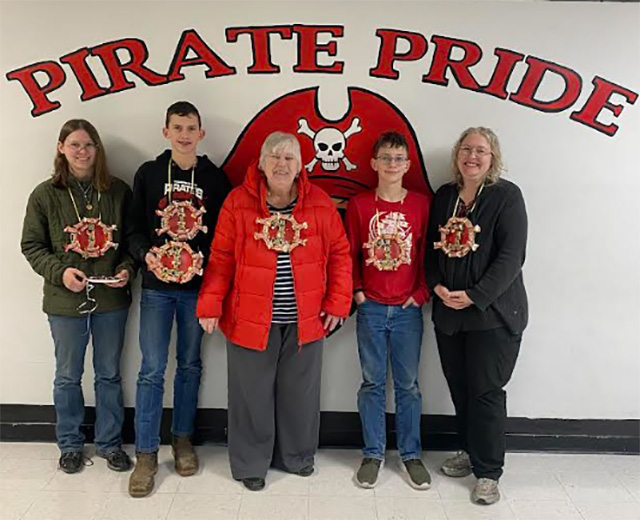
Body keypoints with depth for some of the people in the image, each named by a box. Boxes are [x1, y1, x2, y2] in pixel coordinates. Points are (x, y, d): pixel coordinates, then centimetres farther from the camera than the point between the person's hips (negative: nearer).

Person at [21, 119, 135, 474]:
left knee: (109, 374, 14)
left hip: (111, 299, 1)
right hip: (65, 301, -1)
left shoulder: (119, 191, -1)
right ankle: (69, 444, 33)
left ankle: (109, 442, 31)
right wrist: (59, 272, -15)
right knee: (68, 376, 14)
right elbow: (31, 245, 0)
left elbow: (132, 239, 5)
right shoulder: (45, 195, -4)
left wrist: (127, 268, -12)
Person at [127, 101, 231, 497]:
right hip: (156, 285, 0)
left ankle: (183, 439, 28)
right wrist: (148, 253, -15)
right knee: (152, 370, 0)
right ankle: (146, 454, 11)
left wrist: (204, 258, -14)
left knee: (190, 365, 12)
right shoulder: (148, 174, 3)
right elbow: (135, 227, 3)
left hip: (197, 285, 1)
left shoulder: (215, 178, 1)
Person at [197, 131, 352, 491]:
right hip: (251, 317, -2)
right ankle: (251, 463, 30)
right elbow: (221, 258, -4)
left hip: (305, 319, 2)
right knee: (252, 394, 10)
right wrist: (210, 305, -8)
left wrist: (338, 303, -1)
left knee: (300, 392, 16)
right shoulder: (239, 201, -6)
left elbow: (340, 253, 3)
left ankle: (297, 455, 38)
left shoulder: (320, 202, -2)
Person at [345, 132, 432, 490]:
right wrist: (357, 291, -1)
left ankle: (412, 454, 23)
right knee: (373, 383, 9)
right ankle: (373, 454, 22)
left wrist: (421, 293, -4)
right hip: (371, 308, 0)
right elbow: (350, 253, 6)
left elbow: (428, 254, 2)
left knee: (408, 384, 9)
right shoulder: (359, 204, 1)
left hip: (408, 309, 0)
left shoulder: (422, 204, -1)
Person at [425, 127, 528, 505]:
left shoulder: (507, 195, -7)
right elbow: (432, 248, 10)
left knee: (486, 391, 0)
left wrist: (475, 297, -19)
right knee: (460, 387, 12)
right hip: (448, 311, 5)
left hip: (493, 312, -5)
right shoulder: (444, 196, 9)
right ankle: (470, 451, 33)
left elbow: (511, 257, -14)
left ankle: (489, 472, 14)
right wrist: (437, 286, -7)